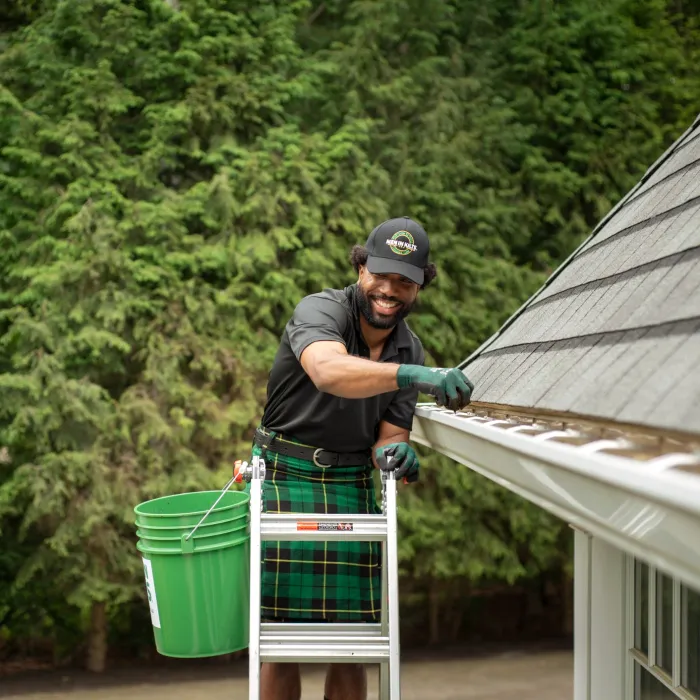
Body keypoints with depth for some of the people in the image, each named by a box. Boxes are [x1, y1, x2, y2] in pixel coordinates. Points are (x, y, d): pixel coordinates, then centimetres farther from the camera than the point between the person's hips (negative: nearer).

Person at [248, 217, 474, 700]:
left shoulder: (411, 351, 6)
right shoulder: (321, 310, -12)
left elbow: (389, 436, 7)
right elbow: (329, 371, -36)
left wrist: (392, 453, -18)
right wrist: (412, 375, -49)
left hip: (353, 487, 5)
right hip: (284, 478, -4)